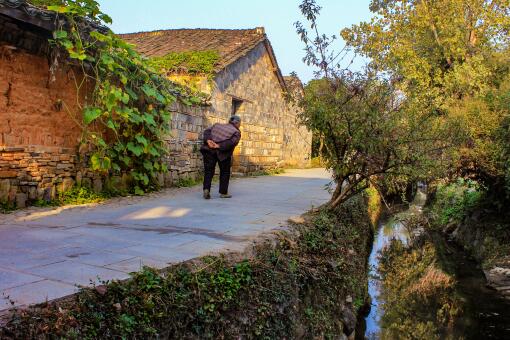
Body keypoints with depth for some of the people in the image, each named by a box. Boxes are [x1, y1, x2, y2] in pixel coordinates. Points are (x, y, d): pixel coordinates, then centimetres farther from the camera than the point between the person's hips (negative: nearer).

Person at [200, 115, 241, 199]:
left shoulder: (217, 125, 23)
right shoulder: (236, 132, 7)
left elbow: (207, 131, 7)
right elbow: (232, 142, -11)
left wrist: (208, 141, -8)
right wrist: (219, 146, -14)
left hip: (209, 150, 3)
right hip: (223, 153, -3)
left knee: (208, 171, 8)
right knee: (225, 172, 13)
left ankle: (206, 189, -9)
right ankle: (223, 192, 17)